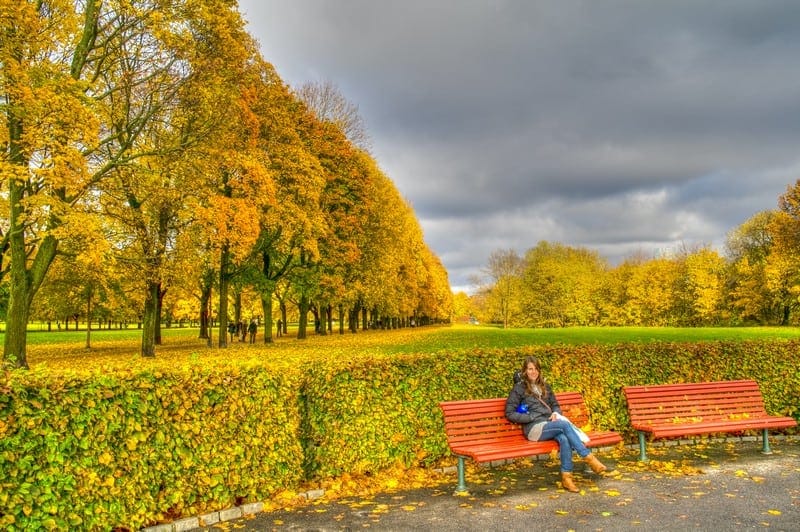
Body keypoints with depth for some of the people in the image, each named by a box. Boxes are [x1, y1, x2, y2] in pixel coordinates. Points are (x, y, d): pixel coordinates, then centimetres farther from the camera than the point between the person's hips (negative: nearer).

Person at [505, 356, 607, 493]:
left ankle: (566, 477, -34)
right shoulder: (519, 388, 3)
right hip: (534, 429, -5)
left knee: (564, 439, -33)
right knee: (564, 424, -31)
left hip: (550, 425, 5)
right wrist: (531, 417, -10)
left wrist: (555, 413, 3)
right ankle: (589, 457, -26)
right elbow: (510, 413, -1)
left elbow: (555, 405, 28)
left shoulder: (545, 386, 21)